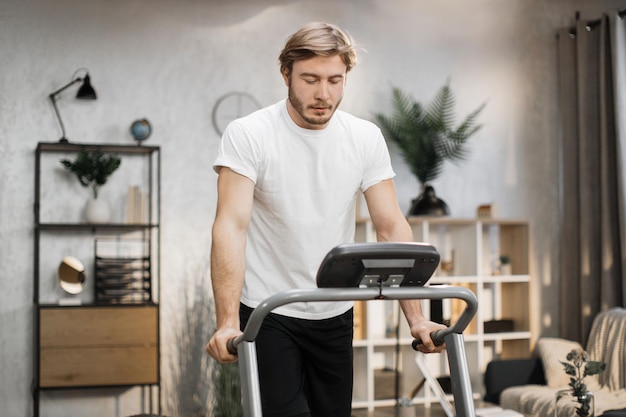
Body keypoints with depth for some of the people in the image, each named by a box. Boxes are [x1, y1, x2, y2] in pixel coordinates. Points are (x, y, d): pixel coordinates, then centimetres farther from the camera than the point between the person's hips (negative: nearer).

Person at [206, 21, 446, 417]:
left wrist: (416, 318, -11)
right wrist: (228, 323, -31)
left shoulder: (366, 138, -2)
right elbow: (232, 226, -21)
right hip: (268, 314, -4)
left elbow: (392, 227, -4)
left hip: (335, 315, 4)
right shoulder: (248, 135, -13)